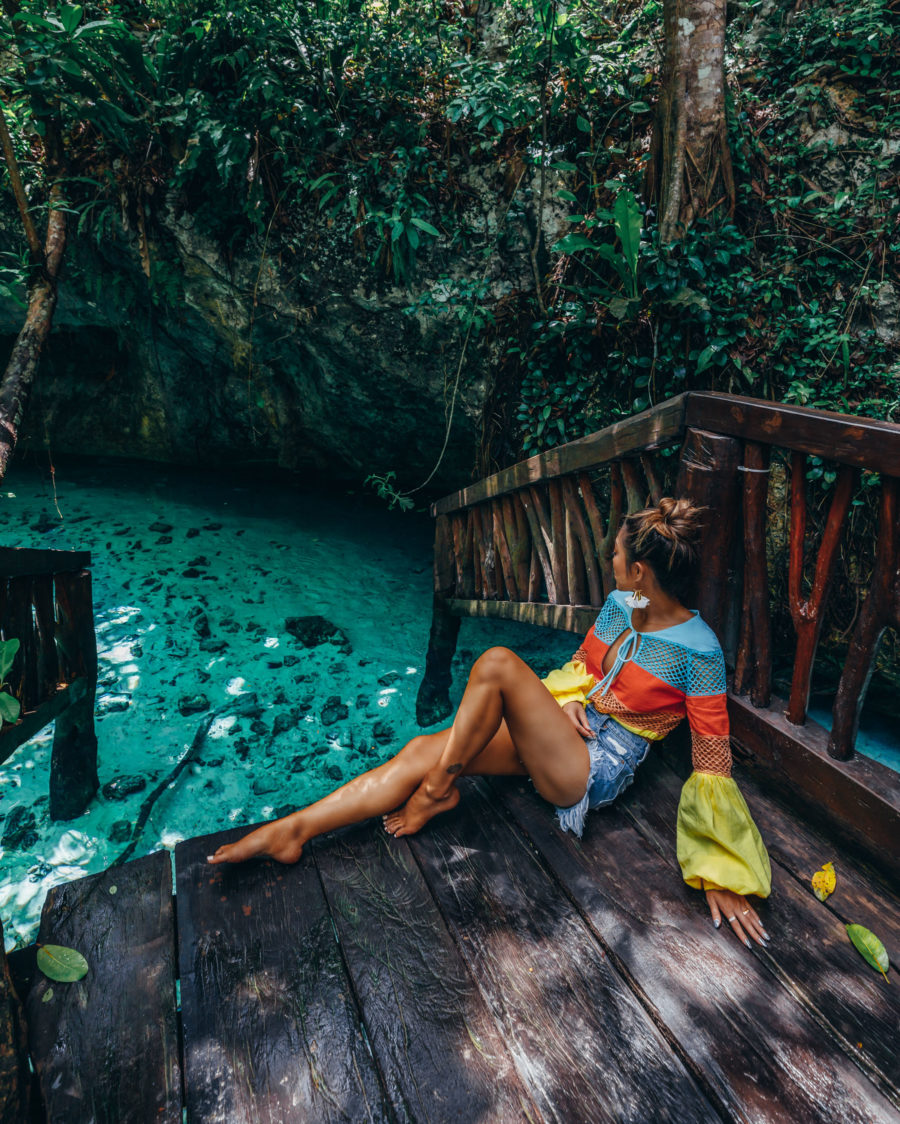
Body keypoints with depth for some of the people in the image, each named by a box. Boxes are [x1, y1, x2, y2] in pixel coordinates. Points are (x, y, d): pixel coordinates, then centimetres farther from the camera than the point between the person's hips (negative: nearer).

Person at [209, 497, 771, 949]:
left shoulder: (698, 652, -18)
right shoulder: (619, 604, 2)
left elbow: (714, 762, -14)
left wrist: (725, 879, -14)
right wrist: (569, 700, -4)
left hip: (598, 767, -7)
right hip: (568, 727, 7)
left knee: (497, 663, -29)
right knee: (422, 750, -11)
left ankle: (438, 790, -9)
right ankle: (291, 830, -4)